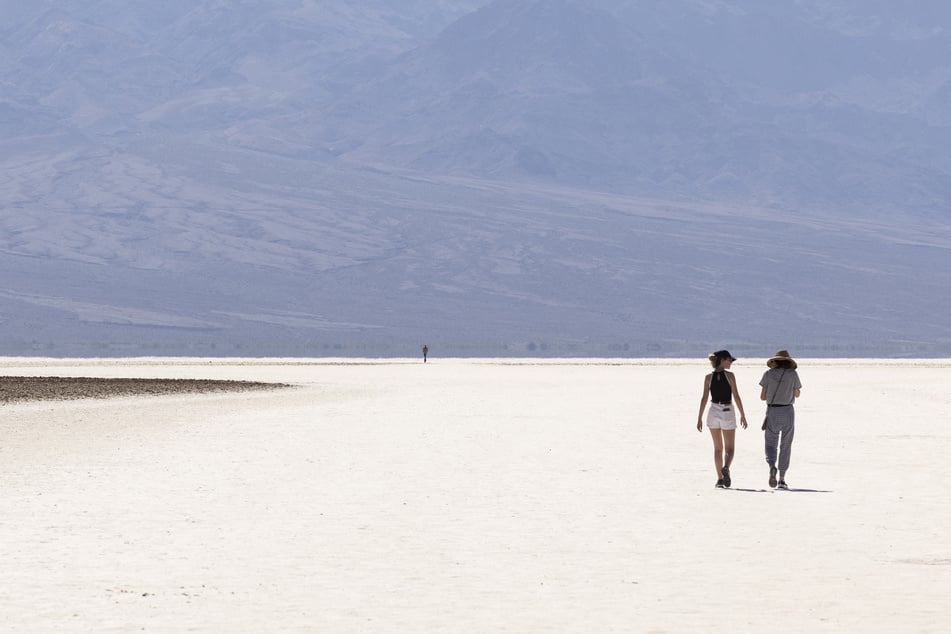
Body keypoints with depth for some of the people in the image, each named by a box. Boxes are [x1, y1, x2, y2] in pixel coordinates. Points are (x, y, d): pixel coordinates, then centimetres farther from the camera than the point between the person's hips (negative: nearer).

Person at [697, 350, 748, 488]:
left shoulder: (709, 377, 1)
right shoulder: (729, 375, -7)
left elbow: (704, 398, -1)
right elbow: (736, 396, -8)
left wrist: (699, 418, 3)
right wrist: (742, 415, -2)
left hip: (713, 413, 3)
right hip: (728, 413, -3)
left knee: (718, 448, 14)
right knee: (729, 449, 2)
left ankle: (720, 479, 11)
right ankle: (726, 467, -29)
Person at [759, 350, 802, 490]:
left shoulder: (768, 374, -1)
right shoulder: (793, 374, -1)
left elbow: (762, 397, 0)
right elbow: (797, 394, 12)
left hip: (772, 411, 0)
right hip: (787, 411, 0)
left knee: (770, 444, 8)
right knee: (785, 445, 8)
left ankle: (772, 466, -22)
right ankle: (782, 479, 5)